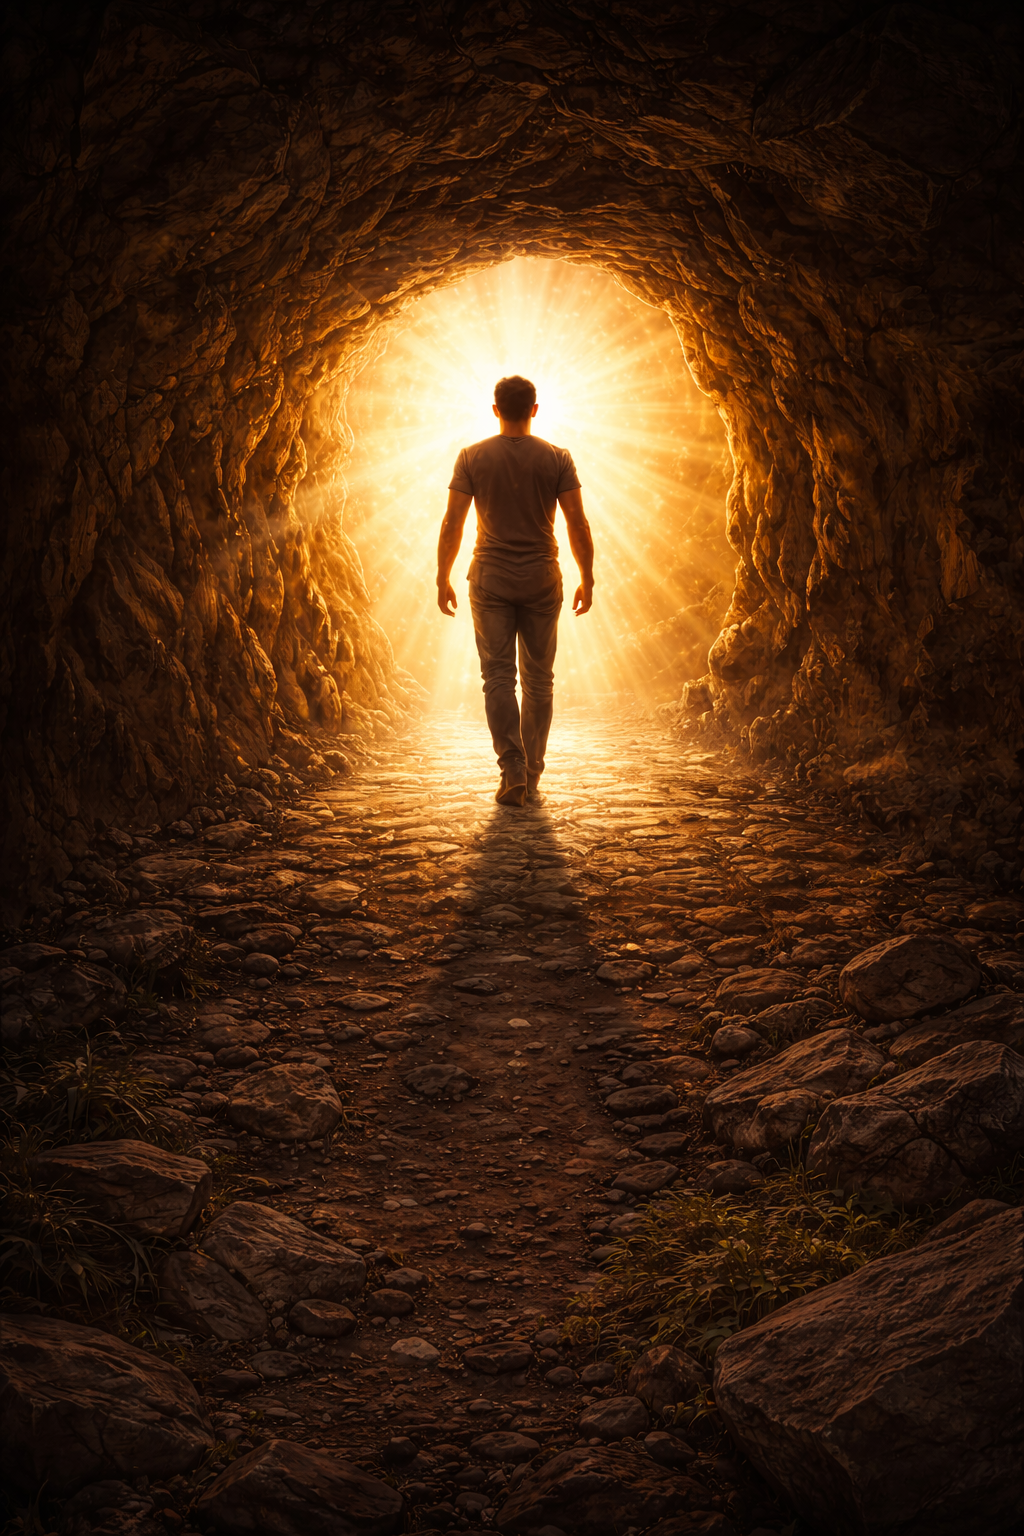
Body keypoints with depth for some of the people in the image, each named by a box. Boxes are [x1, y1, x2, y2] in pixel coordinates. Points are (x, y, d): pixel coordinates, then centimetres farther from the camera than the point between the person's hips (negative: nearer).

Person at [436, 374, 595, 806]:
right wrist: (587, 580, 4)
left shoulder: (473, 457, -3)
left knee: (498, 676, 1)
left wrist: (443, 579, 3)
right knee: (538, 678, 11)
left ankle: (513, 770, -11)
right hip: (542, 580, 1)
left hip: (490, 580, -1)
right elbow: (578, 525, -5)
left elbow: (452, 523, -6)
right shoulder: (557, 458, -2)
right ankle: (532, 772, 17)